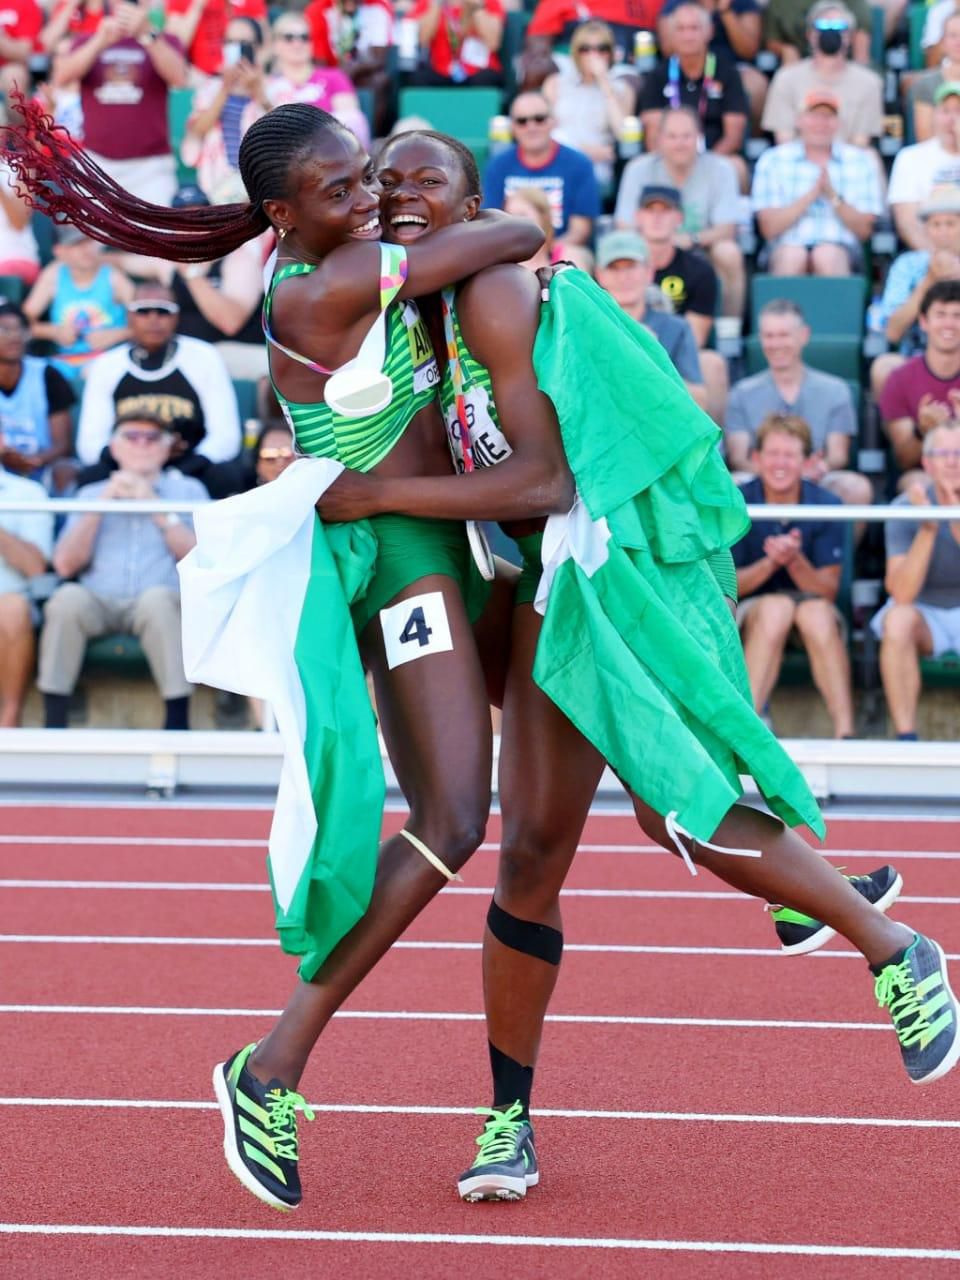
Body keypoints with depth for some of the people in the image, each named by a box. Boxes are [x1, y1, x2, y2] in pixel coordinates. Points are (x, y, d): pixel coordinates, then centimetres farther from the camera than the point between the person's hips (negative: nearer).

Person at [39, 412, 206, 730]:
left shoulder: (188, 490, 18)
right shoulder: (90, 494, 23)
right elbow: (65, 565, 9)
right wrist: (101, 505, 2)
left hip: (161, 603, -1)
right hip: (99, 602, 1)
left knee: (157, 598, -37)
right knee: (68, 598, -33)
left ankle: (178, 720, -34)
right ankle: (54, 723, -29)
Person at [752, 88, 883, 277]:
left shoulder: (860, 161, 11)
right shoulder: (772, 161, 9)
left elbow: (864, 230, 6)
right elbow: (769, 228, -1)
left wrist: (833, 197, -10)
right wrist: (811, 194, -11)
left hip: (841, 248, 0)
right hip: (789, 245, 0)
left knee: (827, 256, -35)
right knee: (792, 255, -36)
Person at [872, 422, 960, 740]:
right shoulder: (906, 507, -13)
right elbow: (902, 594, -23)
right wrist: (927, 529, -32)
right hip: (925, 610, -1)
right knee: (899, 619, -34)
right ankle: (905, 738, -30)